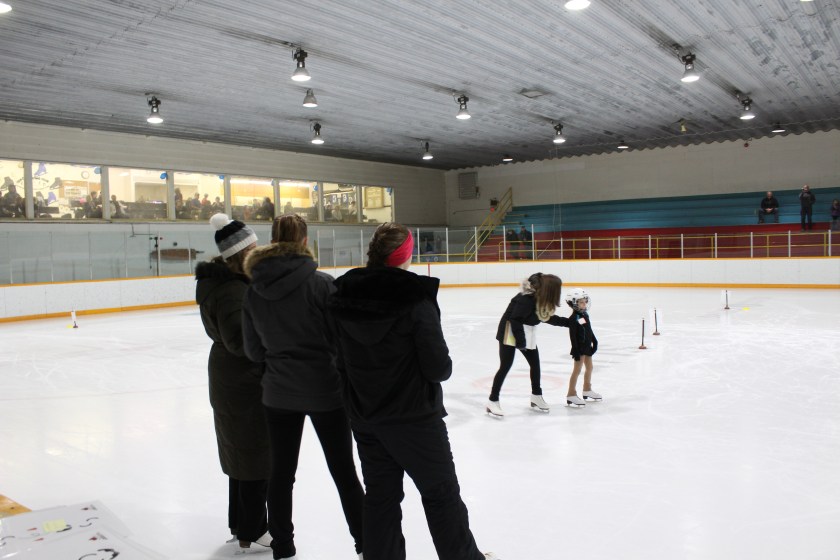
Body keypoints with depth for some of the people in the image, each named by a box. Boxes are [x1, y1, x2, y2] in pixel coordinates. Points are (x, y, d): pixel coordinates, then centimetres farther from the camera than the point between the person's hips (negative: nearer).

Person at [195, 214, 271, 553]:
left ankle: (241, 523, 38)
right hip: (245, 383, -10)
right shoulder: (232, 292, -25)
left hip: (235, 378, 10)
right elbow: (241, 340, -31)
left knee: (243, 452, 21)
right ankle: (251, 534, 19)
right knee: (255, 456, 3)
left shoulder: (227, 280, 6)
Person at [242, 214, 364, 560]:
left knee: (281, 472, 15)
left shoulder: (255, 290, -3)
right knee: (344, 472, 10)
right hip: (326, 389, -3)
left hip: (278, 393, 3)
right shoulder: (320, 283, -15)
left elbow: (253, 350, 3)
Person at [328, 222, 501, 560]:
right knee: (441, 493, 14)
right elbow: (439, 368, -18)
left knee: (380, 494, 17)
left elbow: (341, 361, 4)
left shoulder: (343, 297, -4)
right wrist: (440, 367, 4)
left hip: (363, 416, 5)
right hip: (413, 417, -5)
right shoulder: (416, 299, -20)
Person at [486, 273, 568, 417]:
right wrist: (521, 341, -22)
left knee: (535, 363, 12)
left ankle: (536, 397, 28)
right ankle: (492, 401, 0)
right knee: (505, 366, -8)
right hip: (510, 331, -9)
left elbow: (549, 318, 12)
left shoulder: (542, 298, -1)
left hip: (527, 333, 9)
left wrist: (569, 322, 11)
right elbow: (515, 319, -27)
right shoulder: (527, 298, -29)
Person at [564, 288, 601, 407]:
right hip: (579, 348, -9)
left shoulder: (585, 315, 8)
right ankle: (571, 395, -5)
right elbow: (572, 336, -21)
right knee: (577, 370, -8)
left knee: (589, 367, 20)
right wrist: (576, 351, -23)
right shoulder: (573, 318, -18)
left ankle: (587, 390, 37)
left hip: (587, 346, 9)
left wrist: (594, 342, 16)